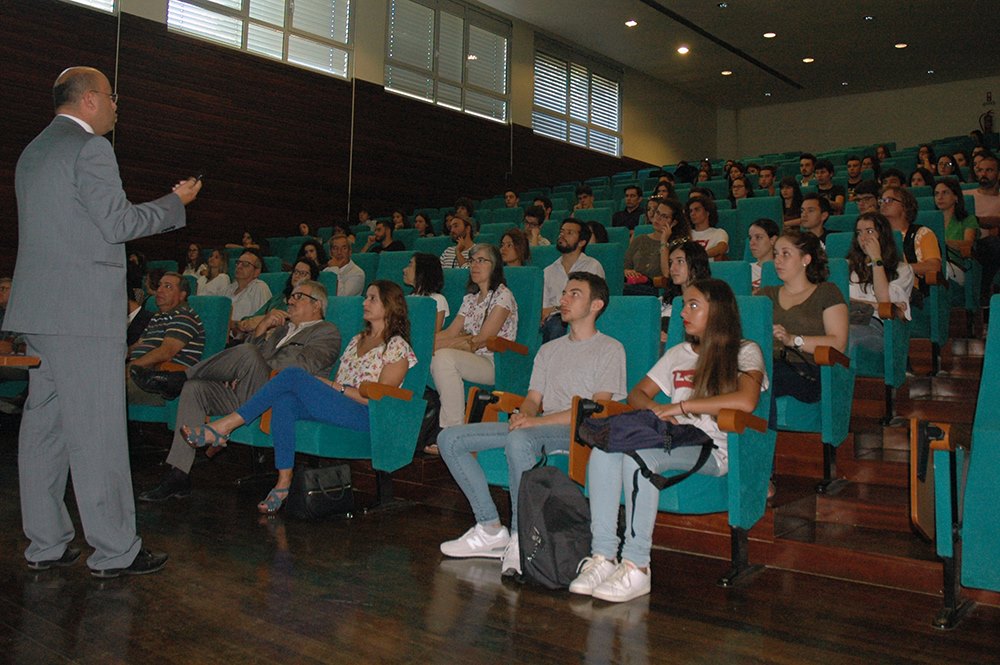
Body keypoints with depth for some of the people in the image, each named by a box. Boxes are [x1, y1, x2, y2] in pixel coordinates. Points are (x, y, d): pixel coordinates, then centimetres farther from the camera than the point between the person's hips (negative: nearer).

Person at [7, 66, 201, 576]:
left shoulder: (33, 152, 20)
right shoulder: (89, 148, -9)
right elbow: (117, 223, -13)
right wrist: (175, 202, -1)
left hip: (40, 310, 10)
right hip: (83, 310, -9)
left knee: (44, 426, 11)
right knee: (97, 432, -6)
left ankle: (45, 544, 19)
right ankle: (114, 551, 2)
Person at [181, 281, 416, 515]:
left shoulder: (397, 346, 3)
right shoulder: (358, 339, 27)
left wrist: (336, 387, -10)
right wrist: (320, 384, 0)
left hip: (364, 416, -7)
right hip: (335, 406, 7)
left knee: (293, 374, -23)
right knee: (284, 401, -26)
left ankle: (224, 427, -21)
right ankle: (284, 481, -26)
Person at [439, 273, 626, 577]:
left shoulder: (610, 349, 4)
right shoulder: (549, 350, 27)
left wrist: (538, 421, -18)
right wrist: (523, 415, -6)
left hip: (578, 432, -7)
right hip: (537, 428, 7)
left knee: (520, 439, -40)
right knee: (449, 439, -8)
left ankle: (520, 539, -27)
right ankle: (491, 529, -8)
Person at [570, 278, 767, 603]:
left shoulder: (745, 352, 7)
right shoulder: (679, 353, 26)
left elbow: (746, 401, -13)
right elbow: (637, 393, 24)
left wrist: (680, 406, -10)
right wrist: (657, 412, -1)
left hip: (714, 451, -5)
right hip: (674, 441, 5)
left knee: (638, 455, -35)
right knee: (604, 449, -27)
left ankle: (637, 567, -30)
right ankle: (603, 556, -28)